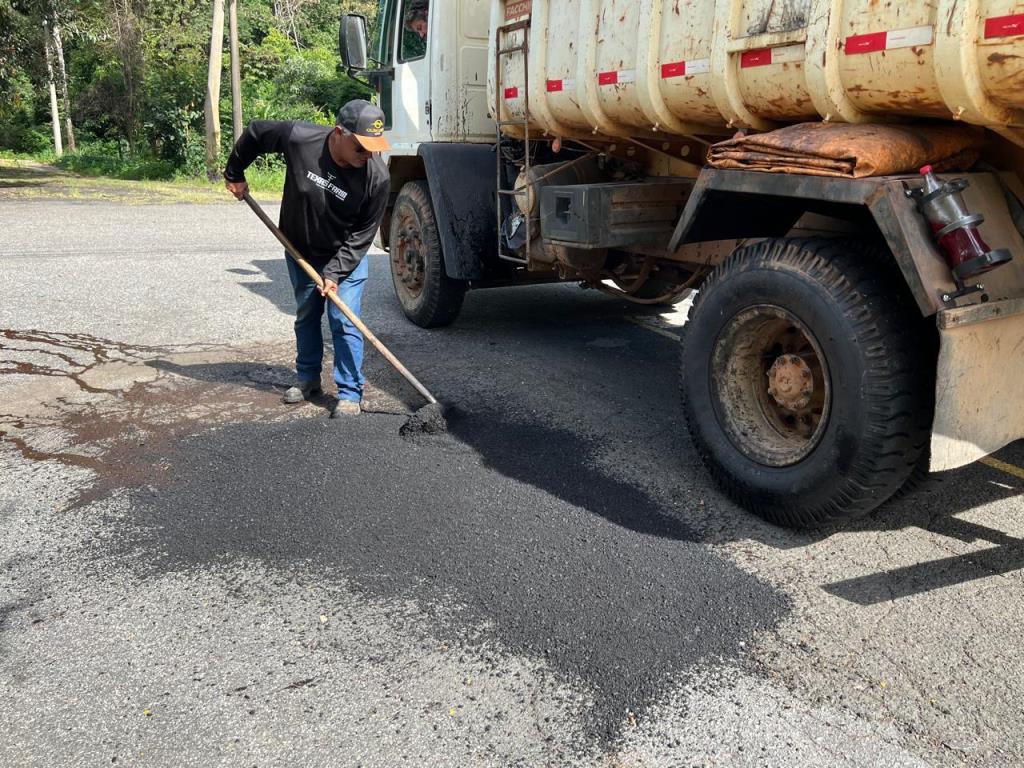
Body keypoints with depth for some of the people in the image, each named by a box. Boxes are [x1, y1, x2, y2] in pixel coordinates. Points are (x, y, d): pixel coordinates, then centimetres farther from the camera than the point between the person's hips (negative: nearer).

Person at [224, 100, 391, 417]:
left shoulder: (377, 177, -27)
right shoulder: (298, 138, -25)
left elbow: (362, 234, -18)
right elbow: (254, 132, -5)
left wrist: (335, 272, -21)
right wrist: (234, 174, 4)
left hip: (346, 257, -2)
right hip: (301, 252, 3)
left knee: (344, 323, -7)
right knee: (306, 317, 16)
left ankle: (350, 394, 2)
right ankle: (308, 378, 33)